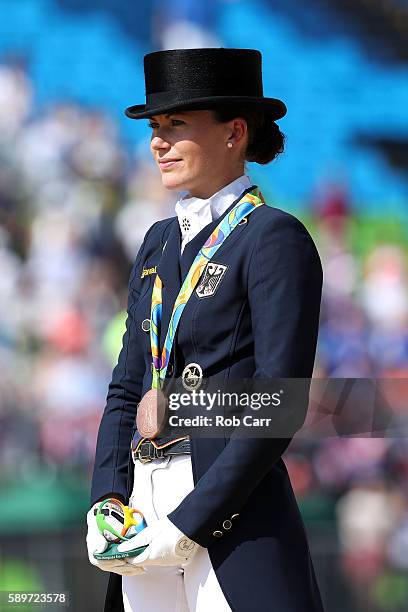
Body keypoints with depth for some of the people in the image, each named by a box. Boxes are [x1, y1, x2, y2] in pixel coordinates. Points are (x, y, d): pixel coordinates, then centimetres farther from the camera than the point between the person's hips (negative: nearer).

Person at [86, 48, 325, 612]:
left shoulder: (276, 238, -6)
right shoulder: (160, 242, 17)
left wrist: (188, 523, -15)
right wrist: (105, 503, 2)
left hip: (233, 516, -7)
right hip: (145, 502, 7)